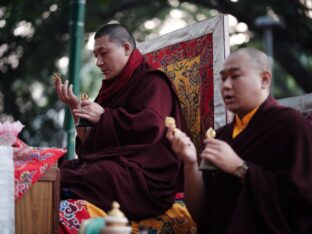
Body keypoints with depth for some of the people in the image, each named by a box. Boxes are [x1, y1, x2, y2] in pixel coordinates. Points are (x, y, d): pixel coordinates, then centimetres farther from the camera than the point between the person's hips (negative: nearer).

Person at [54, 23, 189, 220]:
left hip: (142, 177, -8)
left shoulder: (151, 82, 1)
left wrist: (104, 117, -12)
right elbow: (88, 143, 22)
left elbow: (150, 126, -20)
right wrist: (75, 107, 10)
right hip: (105, 165, 8)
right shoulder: (115, 87, 24)